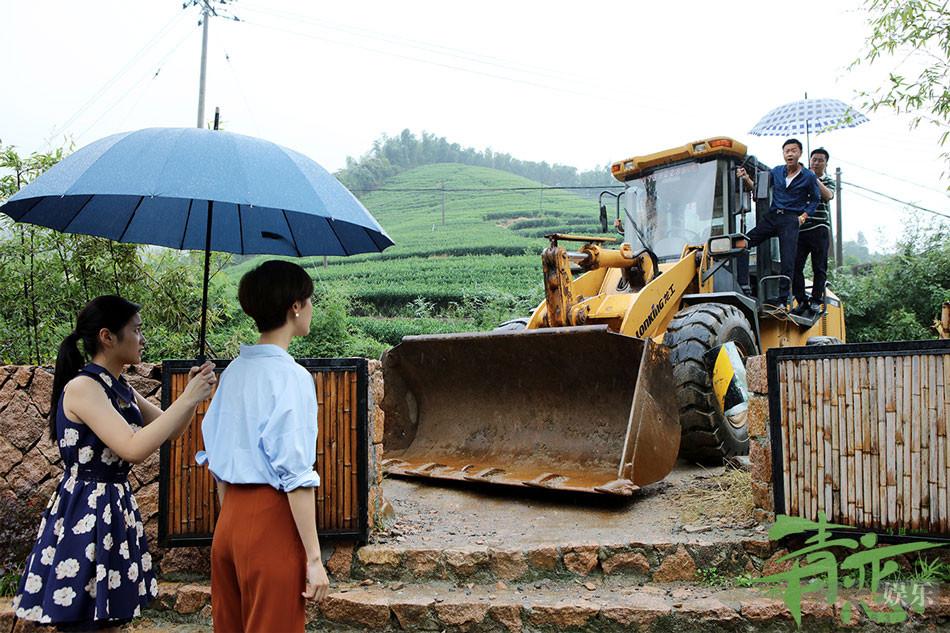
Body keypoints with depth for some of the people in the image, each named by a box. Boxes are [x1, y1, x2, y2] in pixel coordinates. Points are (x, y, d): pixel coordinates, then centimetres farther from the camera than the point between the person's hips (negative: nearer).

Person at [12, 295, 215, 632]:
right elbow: (134, 448, -28)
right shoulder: (82, 387, -18)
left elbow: (170, 430, 15)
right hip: (84, 516, -8)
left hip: (115, 509, 9)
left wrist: (193, 393, -2)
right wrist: (188, 398, -23)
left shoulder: (120, 389, 8)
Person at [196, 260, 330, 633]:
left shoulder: (233, 371, 8)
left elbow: (212, 457, 14)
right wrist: (313, 558, -15)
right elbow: (296, 475, -19)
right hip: (272, 520, -8)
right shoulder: (292, 377, -15)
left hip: (229, 518, 8)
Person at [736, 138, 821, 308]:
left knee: (788, 260, -9)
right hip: (772, 216, 4)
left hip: (790, 219, -3)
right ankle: (744, 287, -13)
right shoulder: (776, 171, 11)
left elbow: (815, 200, 10)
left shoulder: (809, 177, 2)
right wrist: (746, 178, -4)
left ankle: (782, 299, -4)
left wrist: (804, 216, -4)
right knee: (741, 243, -12)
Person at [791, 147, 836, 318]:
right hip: (800, 228, 2)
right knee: (795, 265, -4)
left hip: (819, 228, -2)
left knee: (819, 268, 0)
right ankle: (802, 301, 3)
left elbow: (828, 195, -10)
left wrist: (815, 179, -12)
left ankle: (816, 301, 7)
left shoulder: (828, 181, 12)